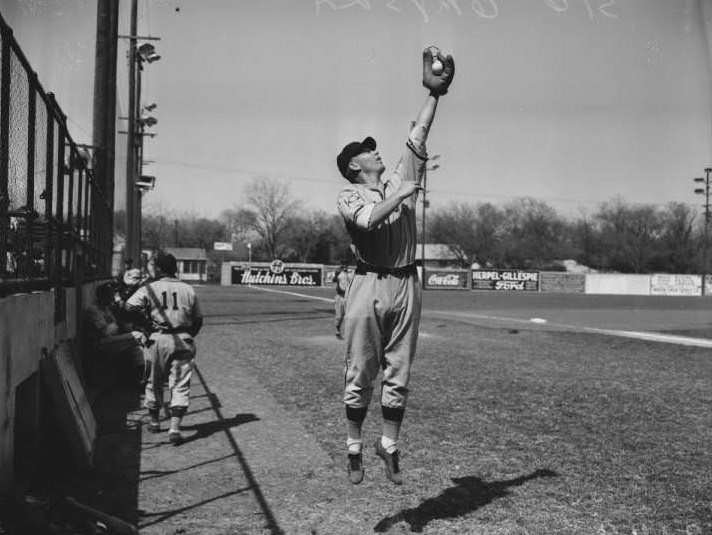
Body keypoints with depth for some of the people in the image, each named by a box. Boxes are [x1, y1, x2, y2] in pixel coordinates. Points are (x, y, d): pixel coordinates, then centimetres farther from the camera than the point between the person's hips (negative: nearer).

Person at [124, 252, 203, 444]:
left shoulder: (149, 289, -1)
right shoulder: (188, 290, 7)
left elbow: (130, 306, -13)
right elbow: (198, 320, 11)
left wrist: (147, 317, 1)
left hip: (159, 339, -1)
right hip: (184, 339, 1)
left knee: (154, 381, 17)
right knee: (180, 384, 1)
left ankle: (154, 420, 32)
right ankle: (175, 427, -10)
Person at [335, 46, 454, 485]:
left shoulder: (400, 183, 16)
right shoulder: (349, 196, 3)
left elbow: (419, 136, 14)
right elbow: (369, 218, -19)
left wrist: (435, 93, 12)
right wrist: (403, 194, -9)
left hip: (407, 285, 4)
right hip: (370, 285, -4)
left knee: (399, 374, 8)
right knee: (360, 375, 3)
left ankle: (390, 445, 19)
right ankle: (354, 447, 15)